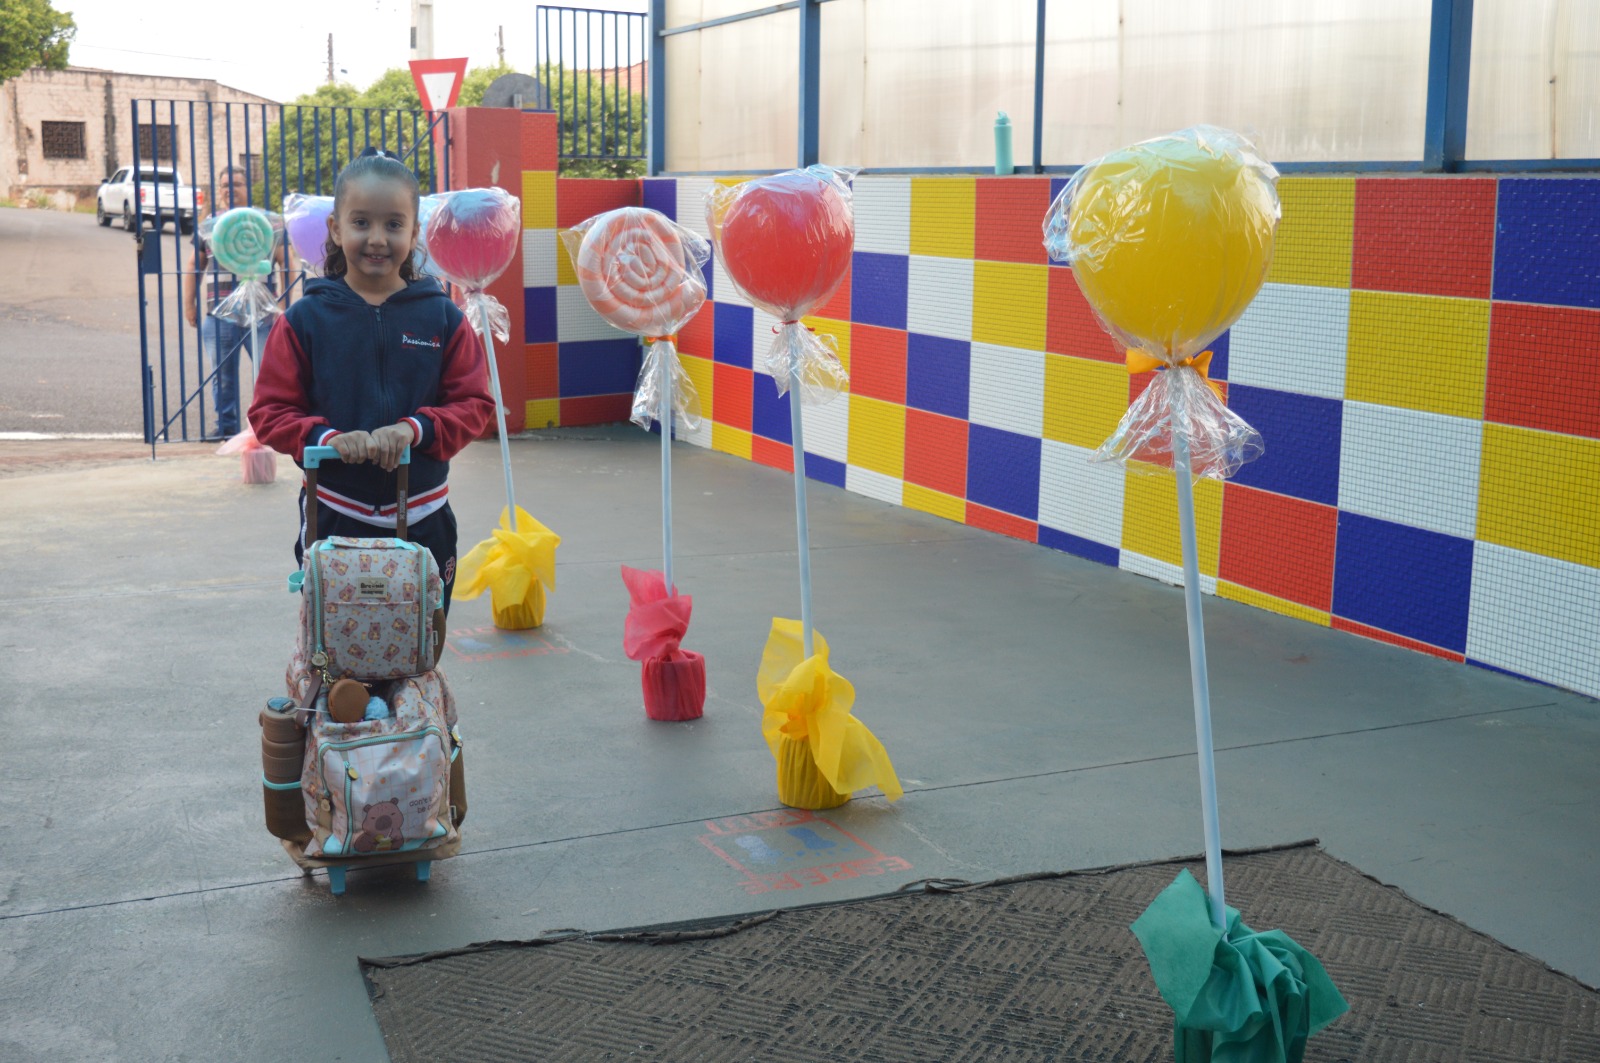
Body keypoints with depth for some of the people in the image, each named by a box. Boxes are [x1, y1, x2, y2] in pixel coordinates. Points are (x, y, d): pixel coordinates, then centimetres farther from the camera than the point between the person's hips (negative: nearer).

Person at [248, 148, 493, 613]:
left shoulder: (443, 317, 1)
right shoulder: (306, 319, -1)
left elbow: (475, 403, 2)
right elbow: (269, 412, 1)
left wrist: (414, 429, -16)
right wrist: (326, 438, -18)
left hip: (422, 520, 1)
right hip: (334, 518, -1)